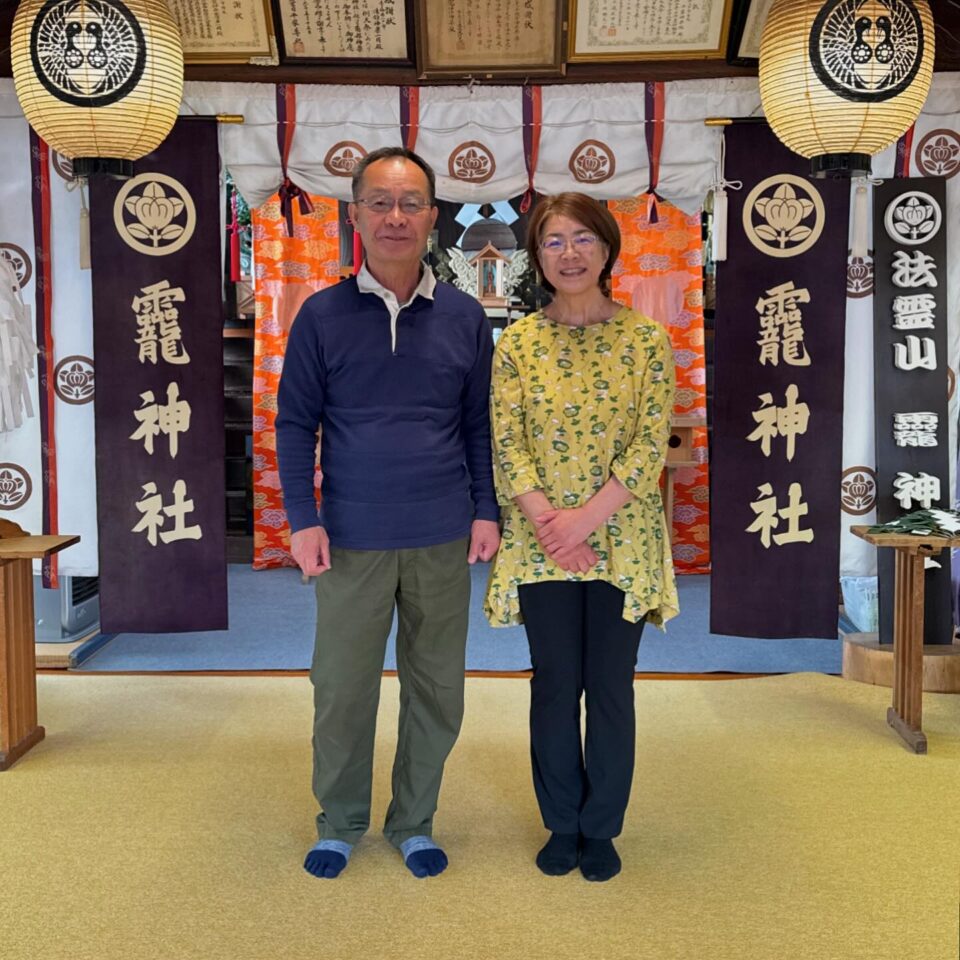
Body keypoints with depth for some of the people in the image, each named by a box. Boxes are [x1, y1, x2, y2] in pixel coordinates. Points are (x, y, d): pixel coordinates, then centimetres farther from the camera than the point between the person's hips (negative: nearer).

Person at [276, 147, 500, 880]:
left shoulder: (464, 317, 4)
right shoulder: (322, 315, -1)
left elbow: (479, 424, 7)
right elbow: (295, 423, 0)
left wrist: (485, 511, 1)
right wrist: (303, 519, -7)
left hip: (442, 541, 2)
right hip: (353, 540, -1)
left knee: (437, 689, 11)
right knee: (342, 687, 9)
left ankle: (415, 822, 30)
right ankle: (340, 824, 29)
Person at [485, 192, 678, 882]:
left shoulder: (645, 338, -1)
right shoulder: (517, 343, 3)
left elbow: (652, 442, -7)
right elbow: (506, 442, -2)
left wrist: (587, 516, -16)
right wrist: (549, 520, -16)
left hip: (621, 538, -1)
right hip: (541, 541, 1)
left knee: (611, 687, 7)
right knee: (554, 684, 9)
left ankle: (601, 830, 25)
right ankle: (562, 825, 26)